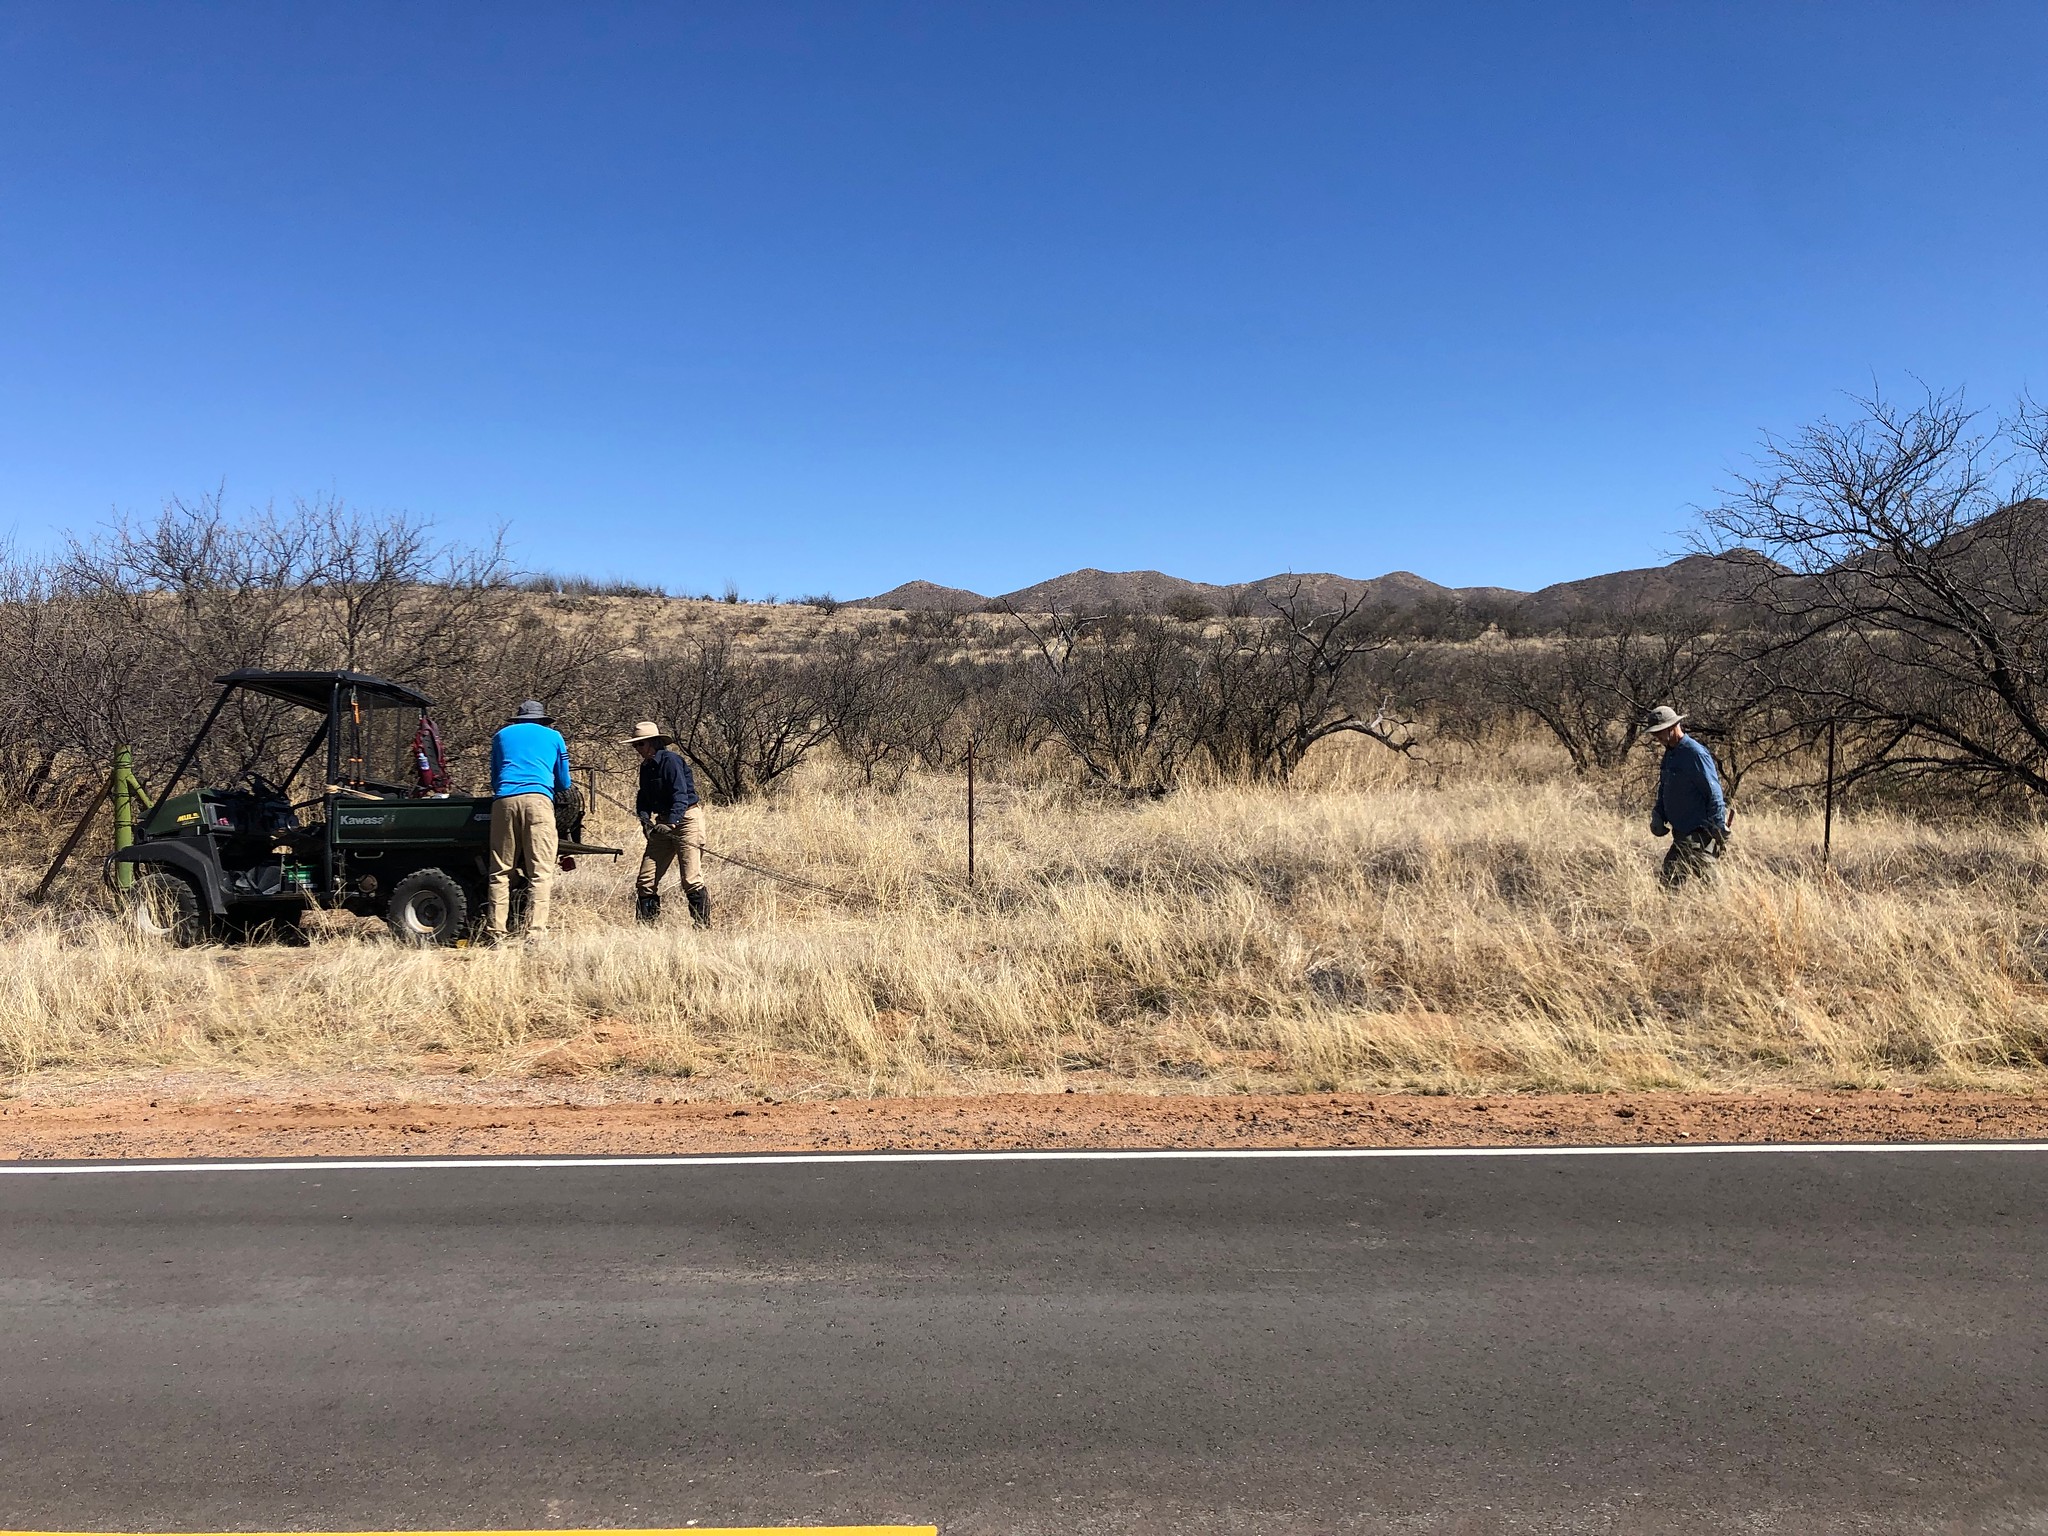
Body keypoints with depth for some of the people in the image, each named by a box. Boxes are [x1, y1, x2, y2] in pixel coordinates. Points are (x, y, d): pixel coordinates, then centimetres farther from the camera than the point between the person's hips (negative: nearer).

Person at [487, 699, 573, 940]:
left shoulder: (502, 735, 27)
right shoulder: (554, 737, 23)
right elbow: (563, 784, 28)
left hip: (504, 801, 2)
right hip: (538, 800, -2)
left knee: (500, 871, 6)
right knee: (540, 872, -5)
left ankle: (495, 931, 1)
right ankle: (535, 933, -15)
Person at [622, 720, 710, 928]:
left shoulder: (670, 760, -13)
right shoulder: (646, 766, 12)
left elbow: (681, 795, -21)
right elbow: (644, 797, 13)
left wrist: (671, 823, -31)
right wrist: (645, 818, -7)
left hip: (686, 818, -8)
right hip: (664, 822, 8)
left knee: (691, 880, -12)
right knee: (646, 879, 4)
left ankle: (703, 926, -5)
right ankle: (645, 925, 11)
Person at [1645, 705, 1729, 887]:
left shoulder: (1695, 753, -16)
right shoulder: (1669, 754, 13)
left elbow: (1714, 794, -18)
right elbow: (1664, 789, 25)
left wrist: (1719, 831, -19)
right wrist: (1658, 815, 10)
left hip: (1700, 834, -9)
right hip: (1681, 834, 9)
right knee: (1669, 879, 11)